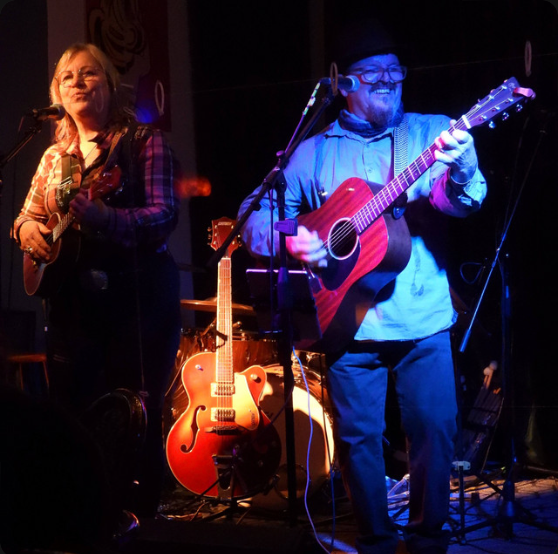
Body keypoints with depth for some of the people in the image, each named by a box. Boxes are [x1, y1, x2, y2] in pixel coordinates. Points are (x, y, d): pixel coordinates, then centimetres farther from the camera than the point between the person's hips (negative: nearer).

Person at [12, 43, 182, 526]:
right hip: (71, 297, 5)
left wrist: (99, 217, -28)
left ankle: (136, 517, 2)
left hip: (136, 293, -5)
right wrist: (26, 228, -6)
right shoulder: (55, 156, 15)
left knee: (132, 416, -7)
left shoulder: (144, 142, -2)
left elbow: (165, 214, -13)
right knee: (72, 410, 5)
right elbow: (28, 214, 19)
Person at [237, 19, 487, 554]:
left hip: (424, 320, 0)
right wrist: (291, 241, -11)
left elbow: (466, 198, -12)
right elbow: (256, 213, 9)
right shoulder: (314, 152, 8)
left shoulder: (431, 131, 5)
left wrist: (457, 173, -35)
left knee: (436, 427, -1)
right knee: (359, 434, 4)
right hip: (350, 321, 1)